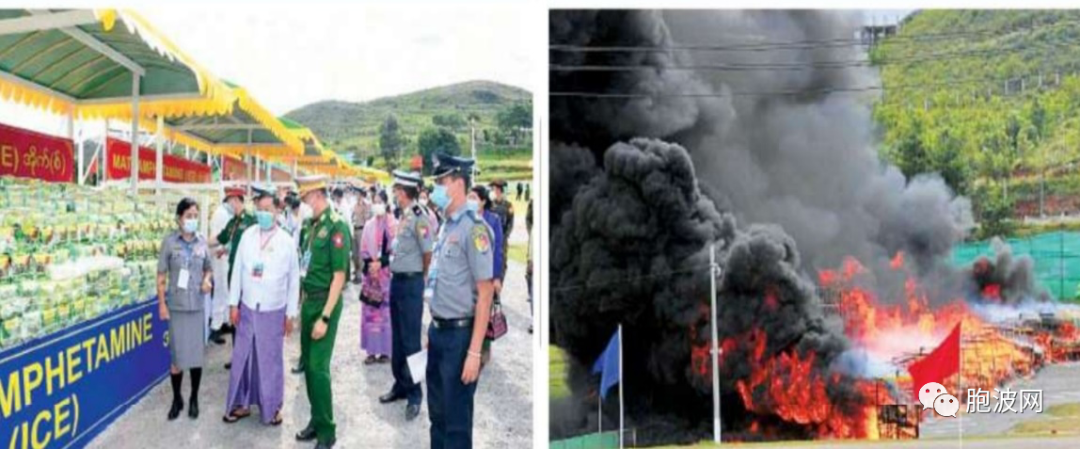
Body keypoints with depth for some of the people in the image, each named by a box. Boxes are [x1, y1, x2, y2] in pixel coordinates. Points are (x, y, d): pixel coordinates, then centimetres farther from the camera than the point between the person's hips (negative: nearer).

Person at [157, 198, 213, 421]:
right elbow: (161, 275, -3)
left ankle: (194, 399, 22)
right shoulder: (170, 242, -6)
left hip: (197, 305, 2)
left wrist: (207, 280, -7)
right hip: (176, 305, -2)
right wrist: (162, 304, -7)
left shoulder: (202, 242, 2)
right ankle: (177, 399, 22)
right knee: (177, 354, 4)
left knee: (197, 353, 7)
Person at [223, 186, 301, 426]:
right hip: (248, 308, 2)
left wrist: (291, 314, -2)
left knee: (271, 359, 6)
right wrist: (233, 303, 2)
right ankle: (241, 403, 23)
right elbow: (238, 270, 4)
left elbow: (294, 279, -2)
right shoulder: (247, 235, 0)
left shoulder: (287, 241, -6)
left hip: (273, 311, -2)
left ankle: (271, 407, 20)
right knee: (242, 357, 8)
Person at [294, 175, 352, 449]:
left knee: (319, 367, -5)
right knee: (308, 363, 14)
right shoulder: (311, 225, 8)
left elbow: (339, 276, -19)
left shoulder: (337, 226, -16)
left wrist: (325, 317, -20)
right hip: (308, 300, 8)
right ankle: (316, 420, 28)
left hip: (325, 302, -8)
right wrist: (300, 302, 13)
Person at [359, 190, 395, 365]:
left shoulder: (392, 224, -4)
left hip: (386, 272, -5)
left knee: (386, 310, -2)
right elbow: (363, 248, 11)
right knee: (370, 311, 5)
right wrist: (369, 264, -5)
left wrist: (380, 263, -13)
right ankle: (372, 351, 11)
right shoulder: (369, 224, 11)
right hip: (370, 271, 5)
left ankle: (385, 350, 6)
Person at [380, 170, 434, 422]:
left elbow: (428, 254, -16)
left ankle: (414, 395, 12)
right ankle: (401, 385, 32)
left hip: (411, 283, -9)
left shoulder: (419, 217, -18)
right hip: (397, 280, 9)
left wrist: (421, 277, -1)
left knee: (410, 341, 0)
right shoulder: (404, 216, 9)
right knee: (398, 338, 18)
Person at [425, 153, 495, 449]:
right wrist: (432, 329, 17)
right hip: (438, 331, 8)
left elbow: (485, 293, -20)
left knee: (457, 419, 6)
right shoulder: (446, 226, 9)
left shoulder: (473, 228, -18)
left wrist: (474, 351, -21)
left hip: (460, 334, -8)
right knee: (437, 413, 21)